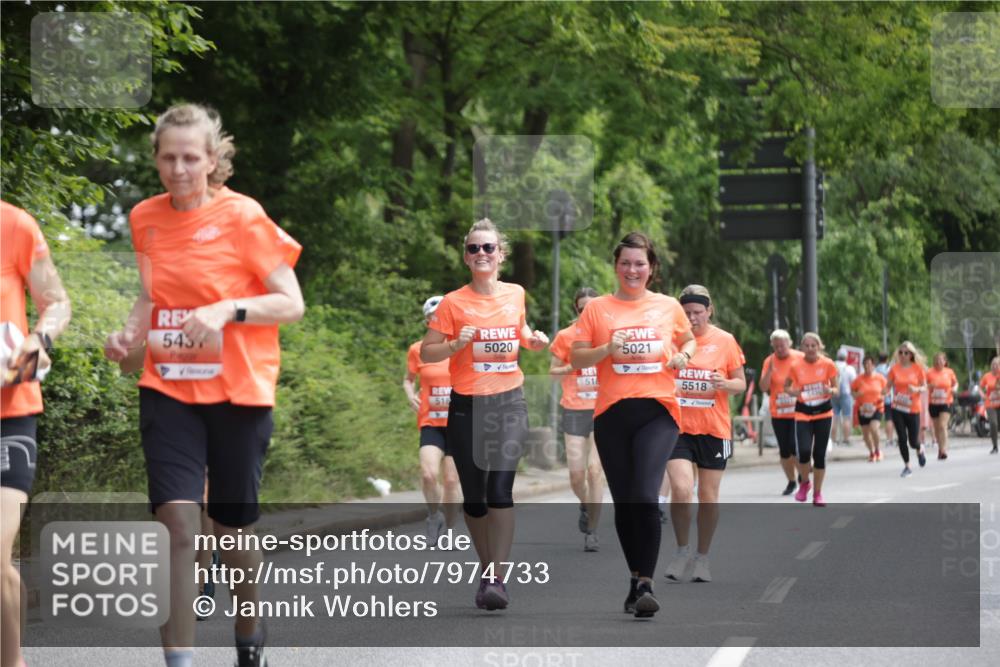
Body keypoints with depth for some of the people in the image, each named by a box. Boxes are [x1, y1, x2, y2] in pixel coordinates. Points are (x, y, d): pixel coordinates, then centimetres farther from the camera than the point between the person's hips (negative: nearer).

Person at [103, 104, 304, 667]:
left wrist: (228, 309, -24)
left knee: (234, 528, 9)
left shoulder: (242, 216, -9)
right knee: (178, 519, -15)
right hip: (168, 390, 2)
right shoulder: (146, 218, 4)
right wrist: (131, 332, -1)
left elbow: (292, 304, -8)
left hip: (237, 392, -2)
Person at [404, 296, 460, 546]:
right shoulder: (418, 350, 0)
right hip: (431, 422, -1)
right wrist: (410, 394, -6)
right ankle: (434, 516, 6)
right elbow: (408, 379, 14)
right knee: (428, 474, -21)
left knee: (451, 480, 1)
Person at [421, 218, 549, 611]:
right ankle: (487, 569, 23)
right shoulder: (453, 303, -4)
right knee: (473, 496, 4)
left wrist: (531, 340, 5)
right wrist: (455, 345, -20)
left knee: (500, 487, -16)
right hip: (467, 406, -1)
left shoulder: (516, 294, 6)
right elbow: (426, 353, -2)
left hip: (509, 401, 1)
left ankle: (497, 578, -16)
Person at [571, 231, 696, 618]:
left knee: (645, 496, -19)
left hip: (658, 411, -1)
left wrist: (683, 356, 4)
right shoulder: (597, 308, 7)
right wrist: (607, 349, -12)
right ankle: (636, 579, 23)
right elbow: (576, 359, 5)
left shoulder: (669, 307, 10)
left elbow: (689, 340, 26)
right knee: (623, 503, 7)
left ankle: (646, 584, -15)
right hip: (612, 414, 1)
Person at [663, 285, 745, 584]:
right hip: (678, 426, 0)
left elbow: (741, 383, 5)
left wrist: (725, 384, -16)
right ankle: (682, 550, 6)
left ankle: (703, 557, 22)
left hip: (714, 428, 0)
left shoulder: (725, 341, 1)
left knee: (708, 496, 6)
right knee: (681, 490, -15)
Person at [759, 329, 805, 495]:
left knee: (795, 447, -13)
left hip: (798, 412, -3)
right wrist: (770, 370, -17)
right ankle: (791, 482, 22)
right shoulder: (769, 361, 1)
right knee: (784, 450, 6)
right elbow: (763, 387, -4)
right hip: (778, 413, 3)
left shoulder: (800, 358, -3)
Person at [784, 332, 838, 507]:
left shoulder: (828, 364, -6)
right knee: (804, 452, -16)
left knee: (820, 454, 1)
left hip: (823, 412, 1)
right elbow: (786, 386, 9)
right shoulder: (796, 366, -6)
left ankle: (817, 494, 16)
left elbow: (836, 389, 3)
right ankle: (805, 483, 14)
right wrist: (793, 392, -13)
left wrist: (830, 391, -20)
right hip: (803, 413, -1)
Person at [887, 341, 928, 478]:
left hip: (913, 409, -1)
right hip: (897, 408, 1)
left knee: (913, 441, -1)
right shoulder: (895, 369, 0)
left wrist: (917, 389, -19)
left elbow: (924, 387, 2)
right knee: (902, 438, -3)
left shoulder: (918, 368, -3)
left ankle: (920, 450, 36)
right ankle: (907, 467, 12)